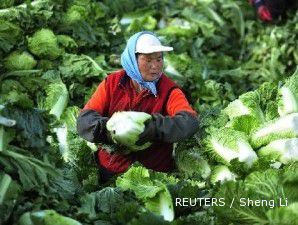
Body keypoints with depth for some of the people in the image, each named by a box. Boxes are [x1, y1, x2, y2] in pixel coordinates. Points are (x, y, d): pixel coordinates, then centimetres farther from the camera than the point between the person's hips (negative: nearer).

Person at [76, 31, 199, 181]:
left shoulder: (168, 90, -1)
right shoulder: (112, 83, 4)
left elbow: (190, 123, -17)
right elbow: (84, 121, -3)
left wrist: (149, 127, -31)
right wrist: (109, 129, -23)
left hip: (155, 174, -1)